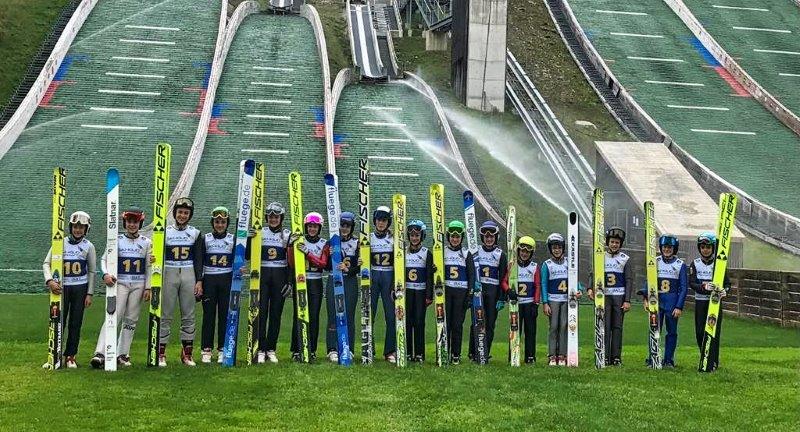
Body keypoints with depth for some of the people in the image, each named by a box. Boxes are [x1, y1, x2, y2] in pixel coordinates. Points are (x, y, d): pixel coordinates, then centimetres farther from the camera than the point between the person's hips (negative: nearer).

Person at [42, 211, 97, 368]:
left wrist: (89, 294, 1)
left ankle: (70, 356, 13)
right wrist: (50, 280, -19)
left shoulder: (88, 246, 2)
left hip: (80, 287, 0)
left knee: (76, 323, 4)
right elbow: (46, 263, -1)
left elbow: (92, 271, 5)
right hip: (62, 286, 0)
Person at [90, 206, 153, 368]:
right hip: (120, 283, -2)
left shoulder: (146, 242, 7)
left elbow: (149, 267, 7)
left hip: (139, 285, 2)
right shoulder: (117, 240, 4)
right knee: (114, 316, -15)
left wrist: (147, 288, 0)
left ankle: (122, 354, 11)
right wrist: (106, 274, -17)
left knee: (131, 320, 5)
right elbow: (104, 259, 3)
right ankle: (100, 353, -22)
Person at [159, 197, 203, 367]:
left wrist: (199, 281, -1)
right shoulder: (165, 232, 5)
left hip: (189, 275, 1)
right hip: (169, 274, -1)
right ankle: (161, 354, 1)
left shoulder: (195, 234, 8)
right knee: (165, 315, -1)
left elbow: (198, 260, 7)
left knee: (188, 315, 3)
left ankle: (187, 354, 9)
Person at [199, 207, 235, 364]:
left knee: (225, 315, 2)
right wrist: (199, 281, -7)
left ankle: (223, 350, 9)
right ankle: (206, 350, 7)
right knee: (209, 315, 1)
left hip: (227, 280, 1)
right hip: (209, 280, -1)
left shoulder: (233, 239, 8)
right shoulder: (205, 239, 4)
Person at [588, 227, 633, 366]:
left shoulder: (624, 259, 5)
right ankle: (604, 356, -2)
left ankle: (616, 357, 7)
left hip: (620, 297, 0)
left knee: (617, 327, 2)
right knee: (605, 327, -4)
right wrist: (590, 288, -16)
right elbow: (593, 274, 4)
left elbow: (629, 280, 3)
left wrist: (627, 300, -4)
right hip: (604, 296, 0)